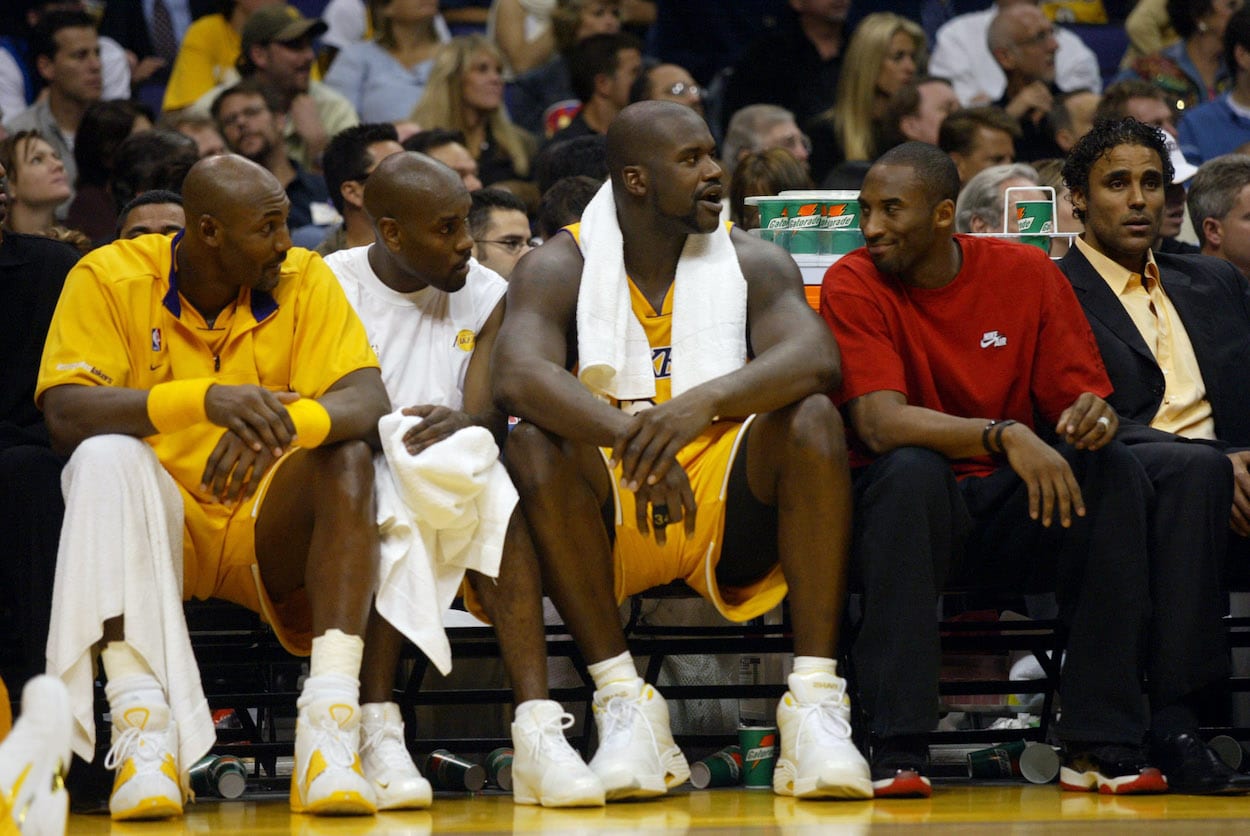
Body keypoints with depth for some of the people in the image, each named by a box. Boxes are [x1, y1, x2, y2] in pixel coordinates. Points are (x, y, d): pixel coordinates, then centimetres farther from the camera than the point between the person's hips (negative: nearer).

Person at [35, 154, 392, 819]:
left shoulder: (305, 281, -1)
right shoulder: (110, 278, -7)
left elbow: (369, 401, -14)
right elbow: (65, 415, -21)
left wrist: (279, 426, -37)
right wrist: (204, 399, -36)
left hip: (267, 530, 2)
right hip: (156, 521, -2)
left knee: (348, 455, -26)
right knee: (106, 457, -32)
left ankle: (329, 730, -38)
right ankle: (143, 731, -42)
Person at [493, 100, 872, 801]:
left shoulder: (752, 262, 4)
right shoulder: (559, 268, -1)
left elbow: (816, 358, -16)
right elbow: (518, 375, -21)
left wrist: (706, 400, -35)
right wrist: (630, 439, -37)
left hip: (726, 494, 1)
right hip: (610, 510, -1)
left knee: (813, 418, -26)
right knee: (534, 445, -30)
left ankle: (817, 703, -30)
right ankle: (625, 704, -28)